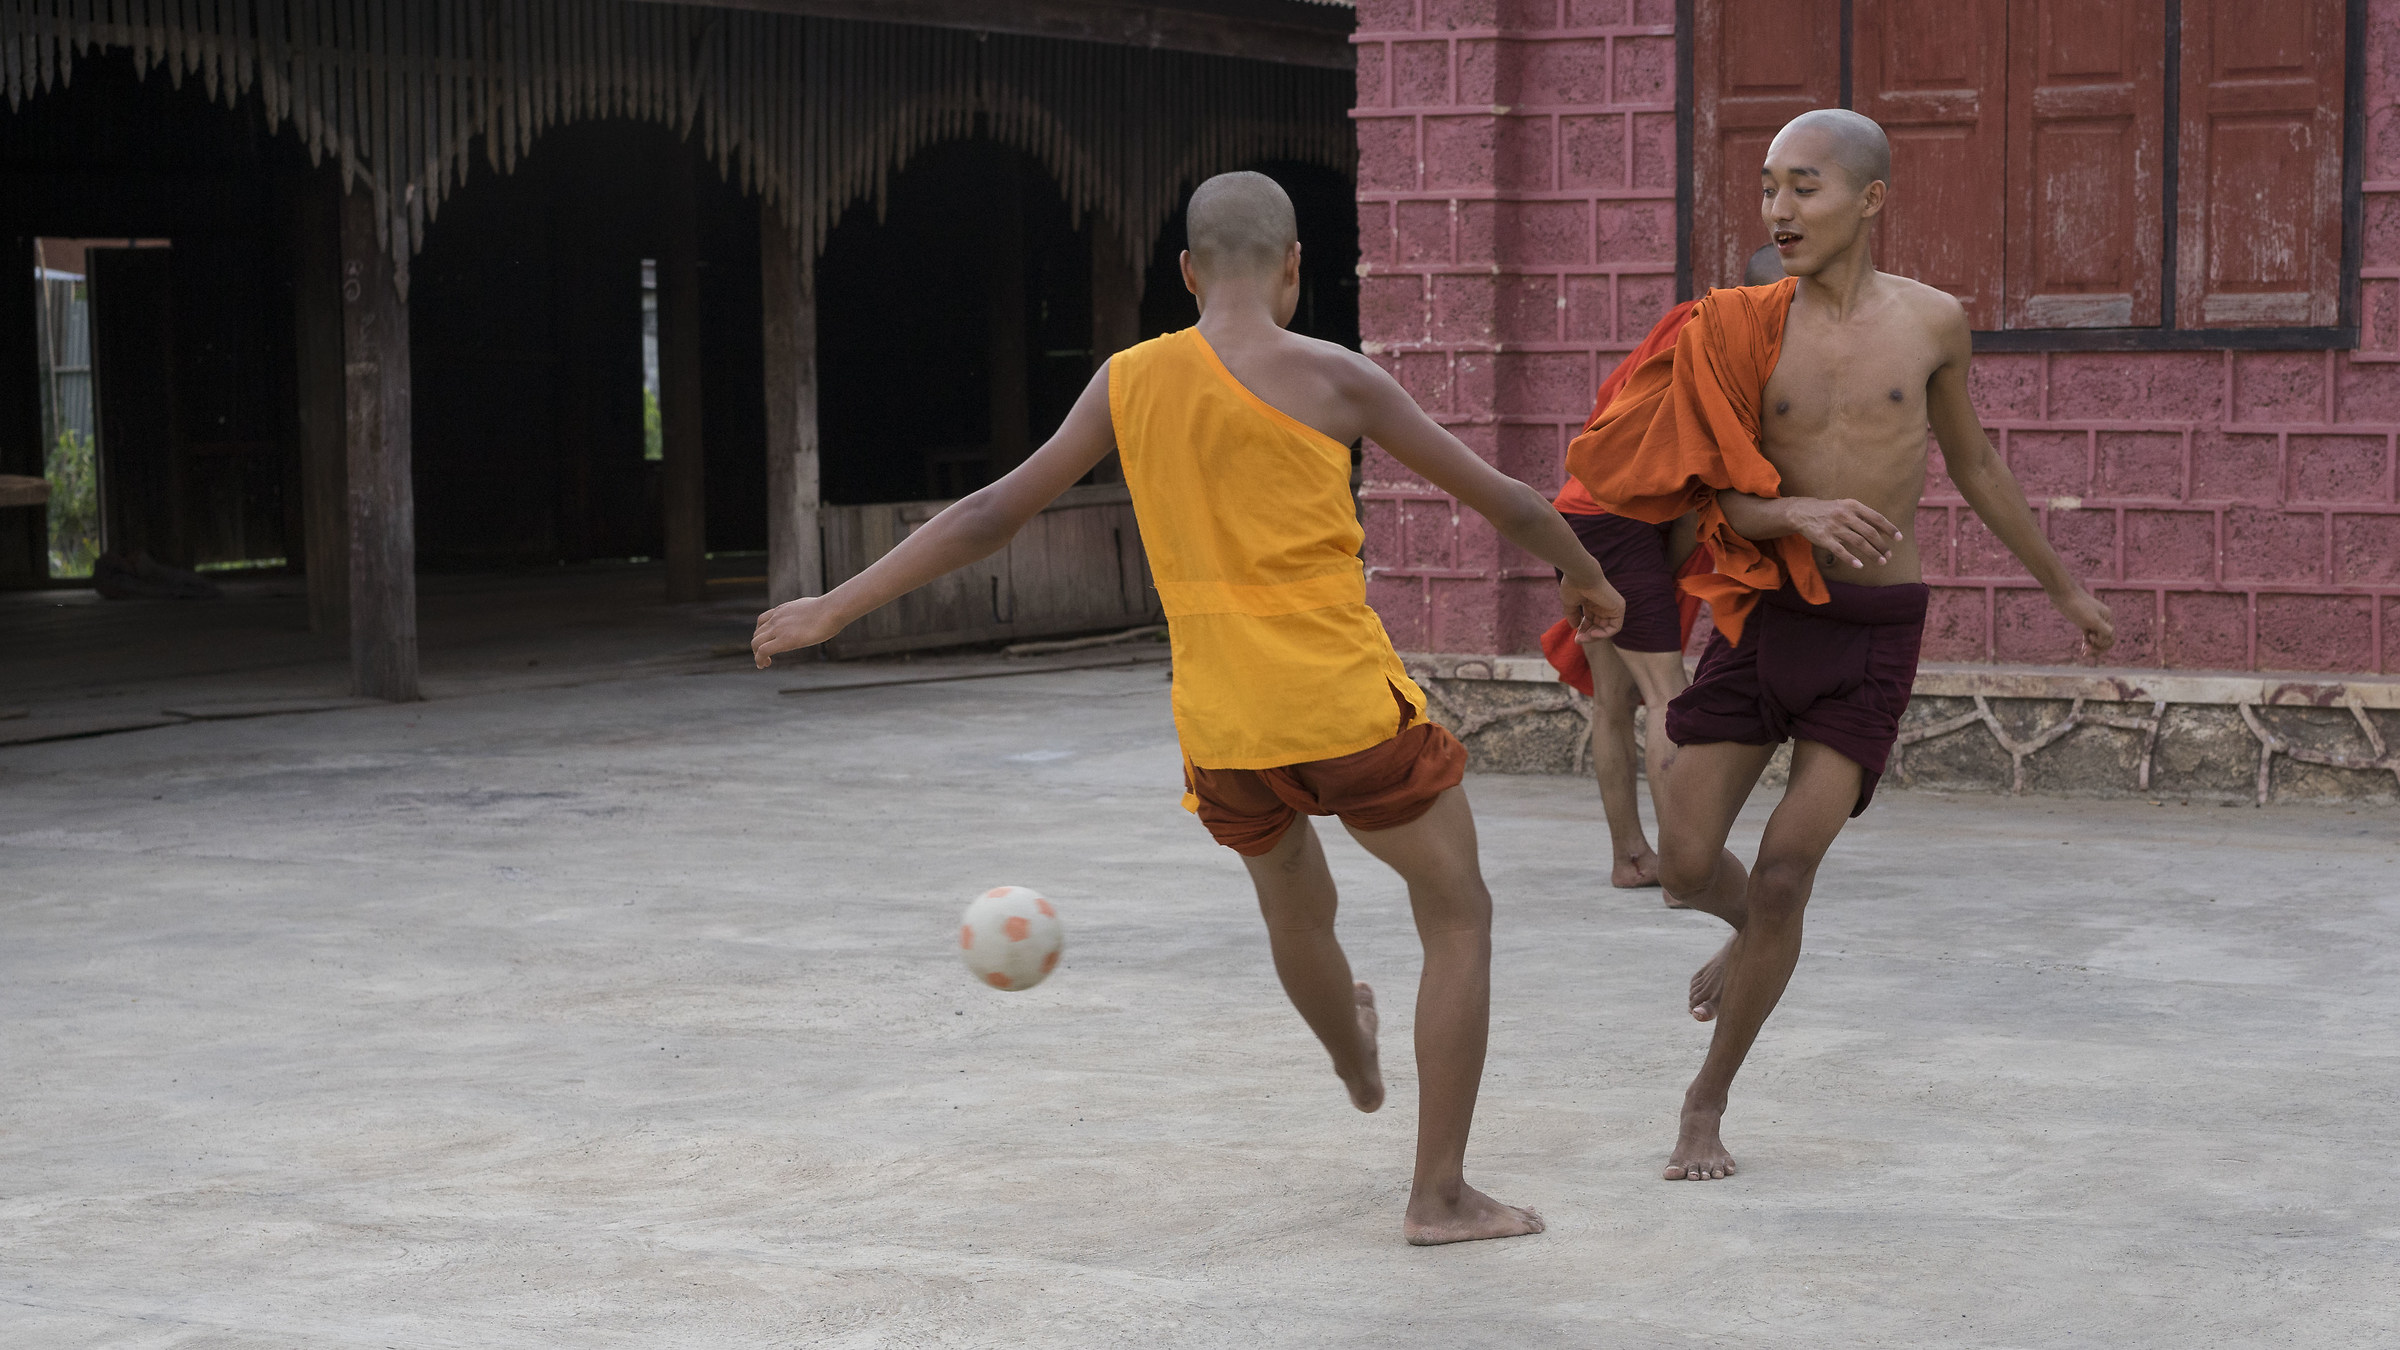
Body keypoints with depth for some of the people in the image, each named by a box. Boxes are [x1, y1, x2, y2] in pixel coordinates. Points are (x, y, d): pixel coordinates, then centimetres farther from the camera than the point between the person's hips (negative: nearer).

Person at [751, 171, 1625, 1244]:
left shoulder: (1131, 382, 3)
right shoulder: (1330, 378, -7)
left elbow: (988, 517, 7)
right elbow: (1501, 500, 2)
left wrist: (835, 608, 16)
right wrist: (1586, 580, 21)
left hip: (1222, 728, 4)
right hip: (1348, 704, -4)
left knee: (1293, 902, 31)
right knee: (1457, 914, 12)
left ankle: (1357, 1067, 58)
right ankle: (1440, 1193, 9)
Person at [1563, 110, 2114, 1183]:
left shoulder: (1932, 321, 0)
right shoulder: (1745, 328, -3)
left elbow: (1975, 468, 16)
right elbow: (1724, 504, -4)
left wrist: (2064, 588, 25)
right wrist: (1803, 513, -27)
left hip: (1876, 632, -1)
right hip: (1763, 615, 1)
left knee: (1785, 873, -10)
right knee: (1686, 865, -3)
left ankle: (1707, 1104, 7)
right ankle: (1756, 931, 35)